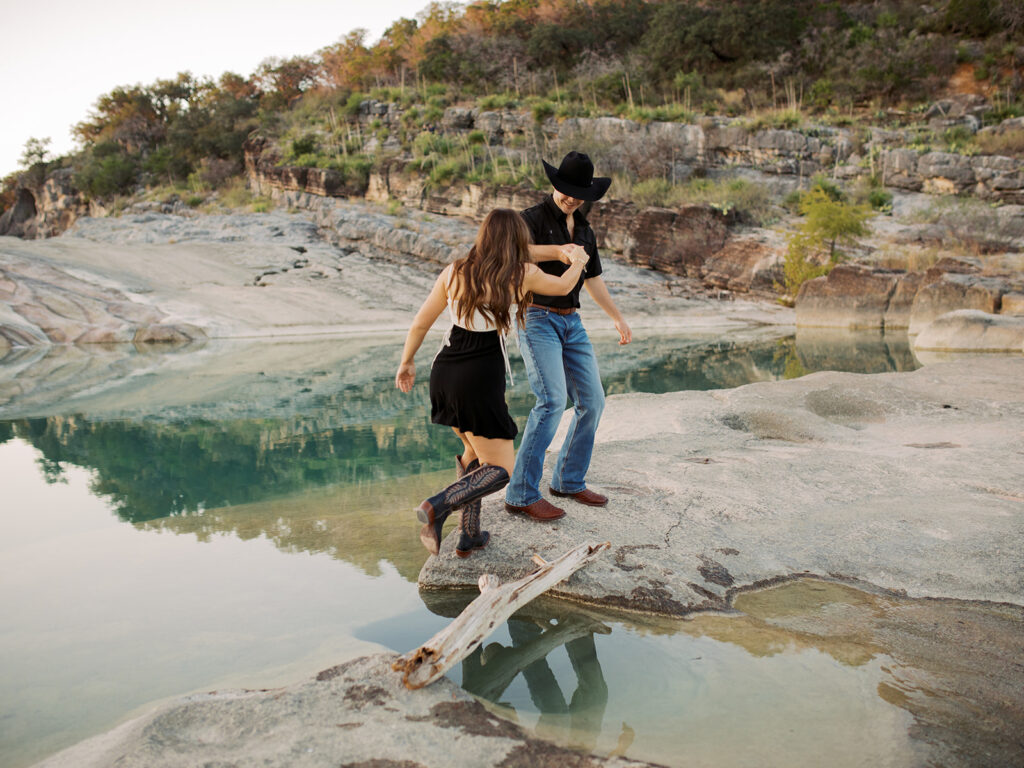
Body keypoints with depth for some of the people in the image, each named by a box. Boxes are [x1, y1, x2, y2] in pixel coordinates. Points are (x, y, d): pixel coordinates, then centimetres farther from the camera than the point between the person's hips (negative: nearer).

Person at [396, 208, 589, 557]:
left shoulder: (454, 272, 6)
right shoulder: (522, 274, -3)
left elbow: (420, 323, 10)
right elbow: (563, 286, 17)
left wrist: (406, 362, 25)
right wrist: (576, 260, 39)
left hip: (444, 372, 6)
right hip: (481, 378, -6)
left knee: (475, 451, 26)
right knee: (499, 469, 7)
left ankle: (468, 535, 26)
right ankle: (438, 506, -16)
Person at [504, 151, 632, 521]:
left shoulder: (584, 230, 16)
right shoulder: (533, 218, -5)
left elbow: (593, 280, 27)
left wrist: (618, 318, 29)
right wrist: (558, 251, -31)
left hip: (571, 323, 8)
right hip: (537, 320, -7)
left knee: (592, 401, 4)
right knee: (553, 401, -21)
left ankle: (569, 480, 19)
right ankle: (522, 493, -16)